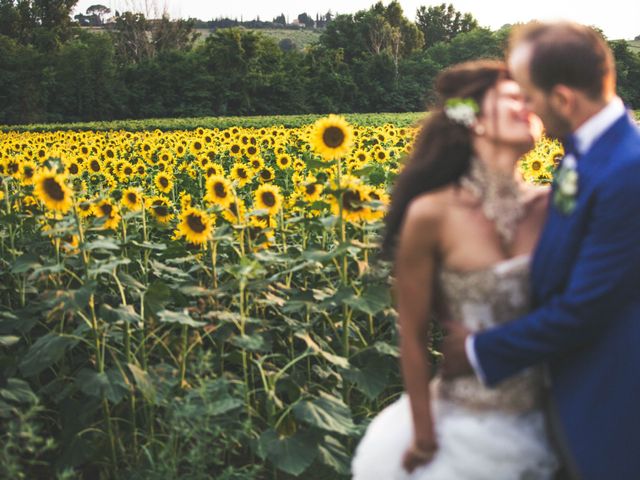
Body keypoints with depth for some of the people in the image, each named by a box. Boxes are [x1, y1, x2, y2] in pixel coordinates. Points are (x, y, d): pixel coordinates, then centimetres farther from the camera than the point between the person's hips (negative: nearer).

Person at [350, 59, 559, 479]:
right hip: (466, 425, -3)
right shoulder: (432, 215, -15)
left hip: (541, 425, 3)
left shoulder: (552, 208, -6)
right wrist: (424, 436, -3)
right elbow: (413, 336, -8)